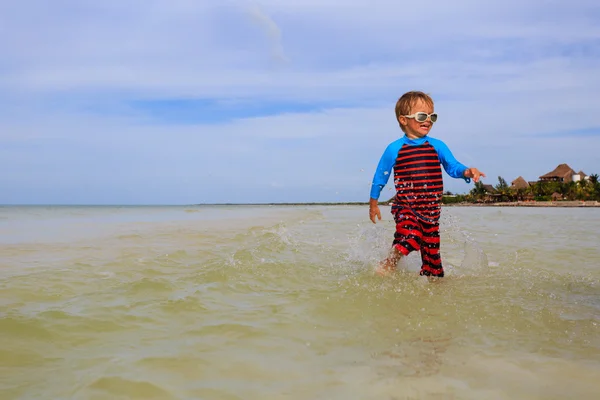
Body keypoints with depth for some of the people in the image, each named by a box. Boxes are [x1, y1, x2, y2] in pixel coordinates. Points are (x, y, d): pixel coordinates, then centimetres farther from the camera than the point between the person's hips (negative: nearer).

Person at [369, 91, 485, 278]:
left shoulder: (437, 146, 6)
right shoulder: (394, 149, -3)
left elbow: (453, 167, 12)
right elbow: (380, 176, 6)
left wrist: (468, 172, -12)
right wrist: (373, 203, 12)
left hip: (431, 209, 4)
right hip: (405, 206, -4)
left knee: (431, 248, 12)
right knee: (410, 236, -29)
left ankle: (431, 276, 34)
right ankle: (389, 263, -7)